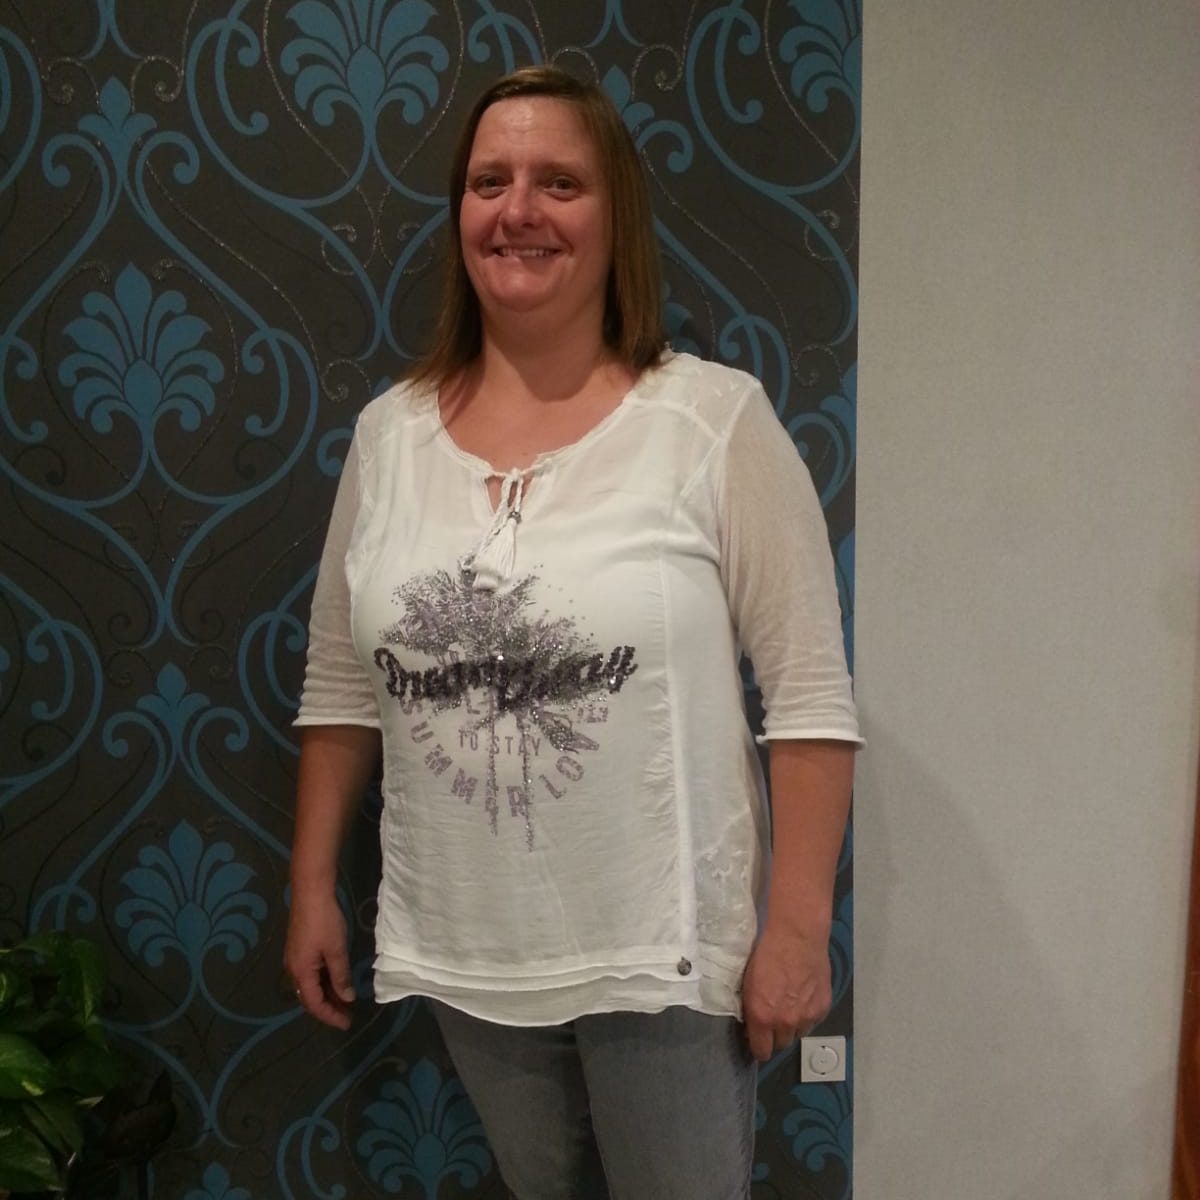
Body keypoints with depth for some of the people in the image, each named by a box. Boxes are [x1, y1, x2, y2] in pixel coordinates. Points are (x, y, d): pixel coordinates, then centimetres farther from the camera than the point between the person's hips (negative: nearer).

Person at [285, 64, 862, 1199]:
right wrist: (312, 884, 8)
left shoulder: (717, 418, -12)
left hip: (664, 947, -4)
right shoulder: (388, 432, 1)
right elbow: (341, 687, 7)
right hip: (462, 948, 4)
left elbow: (809, 693, -11)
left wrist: (799, 925, -13)